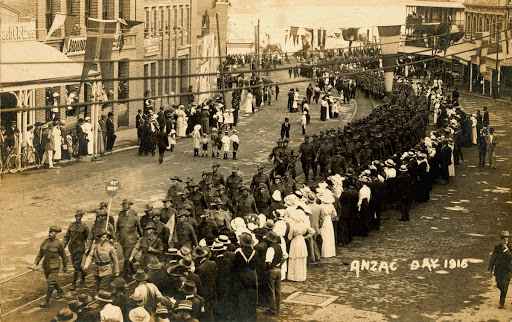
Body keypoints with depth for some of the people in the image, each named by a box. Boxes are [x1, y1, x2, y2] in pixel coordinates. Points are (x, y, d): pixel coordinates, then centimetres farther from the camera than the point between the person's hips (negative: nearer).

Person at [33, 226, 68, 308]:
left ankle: (47, 301, 5)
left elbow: (63, 256, -4)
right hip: (46, 265, 6)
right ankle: (59, 291, 50)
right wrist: (35, 264, -8)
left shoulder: (59, 244, -16)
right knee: (51, 281, 22)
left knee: (50, 283, -6)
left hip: (54, 266, -6)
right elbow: (40, 254, 3)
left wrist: (65, 267, 5)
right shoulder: (45, 242, -3)